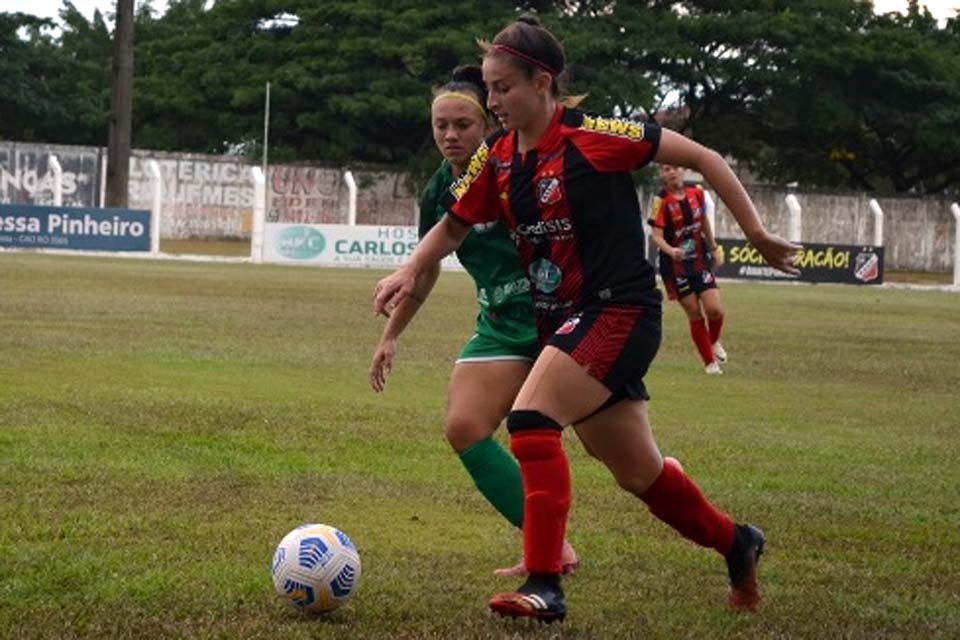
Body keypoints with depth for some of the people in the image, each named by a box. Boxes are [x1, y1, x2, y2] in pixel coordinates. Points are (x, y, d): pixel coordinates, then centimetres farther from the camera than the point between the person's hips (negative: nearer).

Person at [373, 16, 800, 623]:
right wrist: (411, 270, -3)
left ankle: (545, 585, -21)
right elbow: (454, 225, 16)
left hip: (618, 311, -7)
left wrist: (757, 234, -9)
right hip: (562, 318, 7)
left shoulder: (592, 136, -17)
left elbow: (702, 158, -11)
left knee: (531, 419, -24)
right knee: (639, 473, 14)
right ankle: (736, 543, 37)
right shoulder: (496, 158, 2)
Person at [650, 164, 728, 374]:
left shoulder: (697, 193, 1)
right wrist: (670, 250, -38)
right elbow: (656, 235, -20)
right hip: (675, 264, -3)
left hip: (700, 260, 3)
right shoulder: (661, 201, -13)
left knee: (715, 310, -9)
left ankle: (714, 342, 24)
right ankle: (710, 363, 14)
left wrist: (714, 249, 24)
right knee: (695, 315, 0)